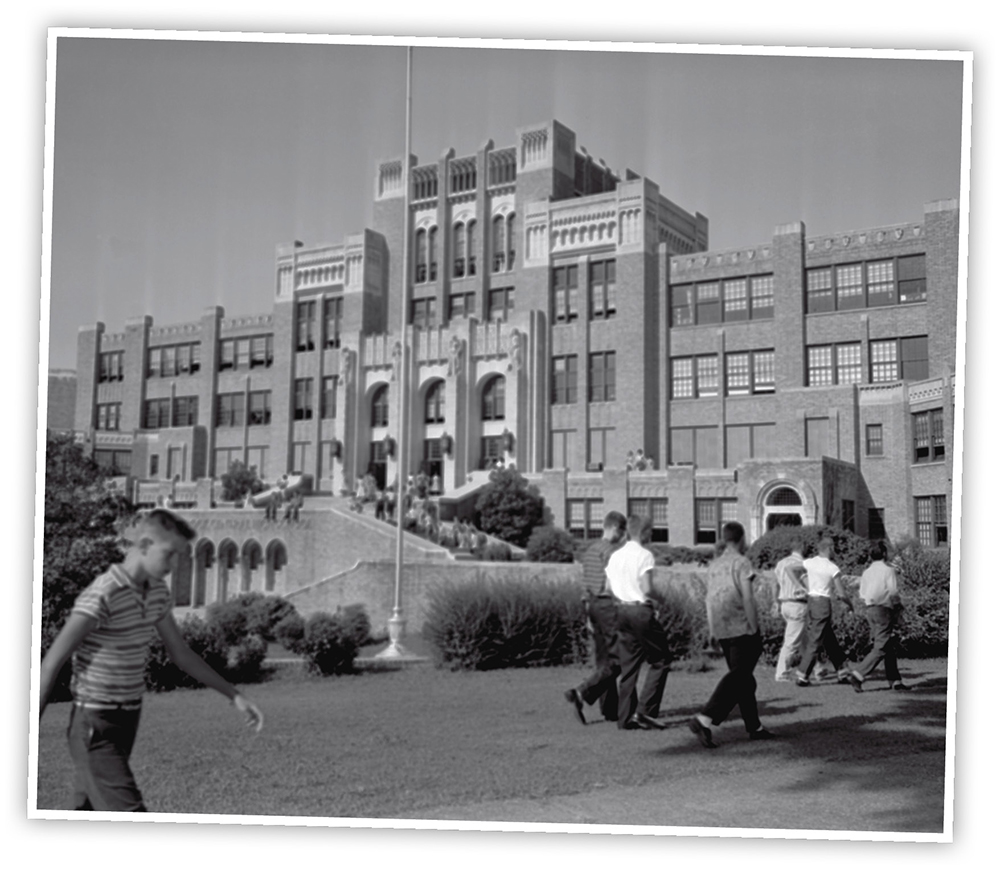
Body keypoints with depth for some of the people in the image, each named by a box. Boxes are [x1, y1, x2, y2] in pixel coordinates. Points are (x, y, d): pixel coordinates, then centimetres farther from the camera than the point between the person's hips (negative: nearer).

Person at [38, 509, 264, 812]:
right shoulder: (102, 596, -20)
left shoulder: (158, 592, 5)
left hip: (127, 721, 8)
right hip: (95, 725, -8)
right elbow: (52, 662, -18)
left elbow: (181, 653, 15)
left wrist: (234, 696, 12)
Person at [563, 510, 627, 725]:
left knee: (602, 660, 10)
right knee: (615, 660, -5)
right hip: (609, 605, -9)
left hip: (593, 605, 9)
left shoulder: (590, 550, 15)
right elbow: (611, 584, -17)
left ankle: (610, 709, 12)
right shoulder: (611, 550, -12)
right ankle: (581, 693, -17)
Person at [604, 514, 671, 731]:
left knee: (628, 665, 11)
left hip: (622, 611, 7)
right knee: (660, 660, 5)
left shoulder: (615, 555, 9)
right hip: (641, 610, -7)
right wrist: (655, 595, 2)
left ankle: (626, 717, 11)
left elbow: (608, 587, 9)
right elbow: (647, 589, -18)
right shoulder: (644, 555, -12)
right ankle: (645, 711, -1)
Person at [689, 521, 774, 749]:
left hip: (720, 629, 8)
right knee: (738, 676, -8)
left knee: (744, 677, 15)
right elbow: (748, 599, -15)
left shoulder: (714, 564, 13)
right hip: (741, 628, -8)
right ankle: (704, 719, -20)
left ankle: (754, 727, 19)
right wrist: (755, 630, -12)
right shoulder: (741, 563, -8)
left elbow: (708, 599, 15)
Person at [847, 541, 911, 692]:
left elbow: (862, 593, 8)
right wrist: (898, 605, 5)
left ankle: (895, 681, 16)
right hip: (883, 610, -7)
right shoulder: (888, 570, -8)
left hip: (869, 610, 7)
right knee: (880, 648, -6)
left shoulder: (867, 572, 9)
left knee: (889, 646, 14)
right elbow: (893, 591, -12)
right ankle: (858, 675, -14)